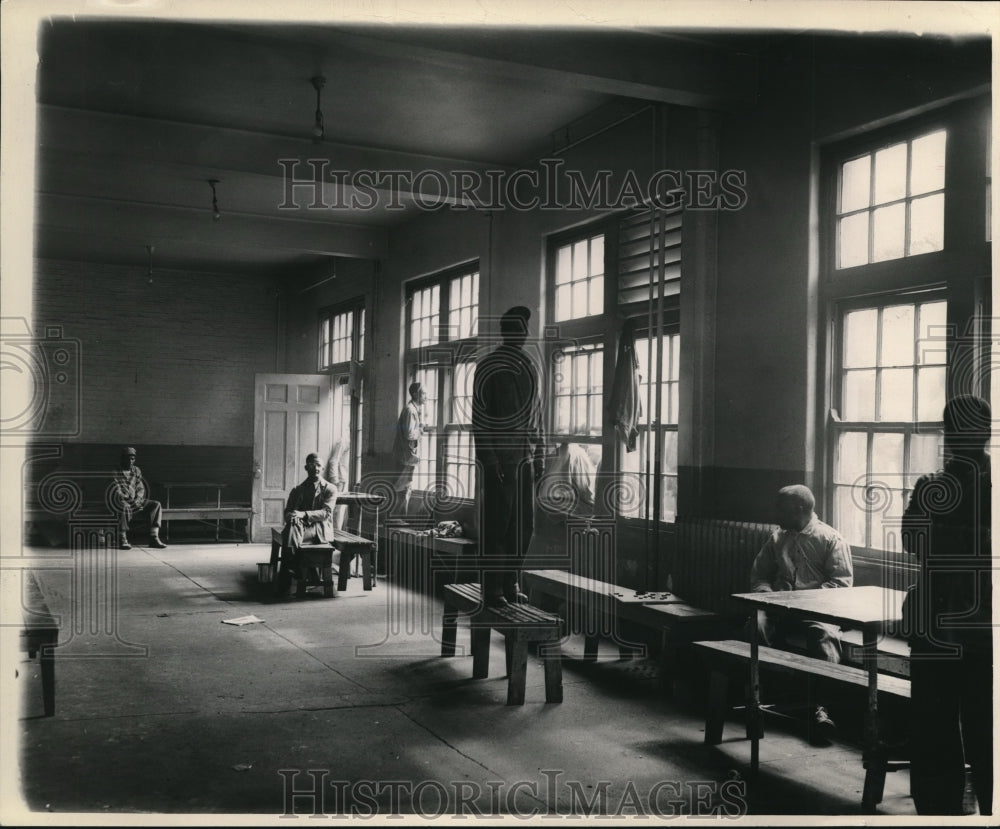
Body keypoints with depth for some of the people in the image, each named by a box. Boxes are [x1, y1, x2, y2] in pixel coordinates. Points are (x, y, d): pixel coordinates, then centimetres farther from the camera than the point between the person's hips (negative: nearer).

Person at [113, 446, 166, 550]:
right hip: (122, 502, -6)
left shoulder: (136, 470, 15)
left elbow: (141, 489, 11)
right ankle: (122, 540, -35)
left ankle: (154, 538, -24)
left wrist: (137, 499, -9)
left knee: (156, 505, -16)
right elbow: (117, 492, -10)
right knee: (124, 507, -41)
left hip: (136, 501, 6)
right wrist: (126, 500, -26)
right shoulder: (116, 472, -1)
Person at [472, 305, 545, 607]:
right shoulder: (489, 366, -3)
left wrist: (539, 457, 14)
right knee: (496, 525, -4)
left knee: (524, 524, 8)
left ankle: (510, 583, 18)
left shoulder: (530, 367, 16)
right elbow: (479, 416, -8)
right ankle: (492, 588, 3)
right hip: (499, 459, -6)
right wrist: (488, 459, -15)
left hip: (524, 459, 7)